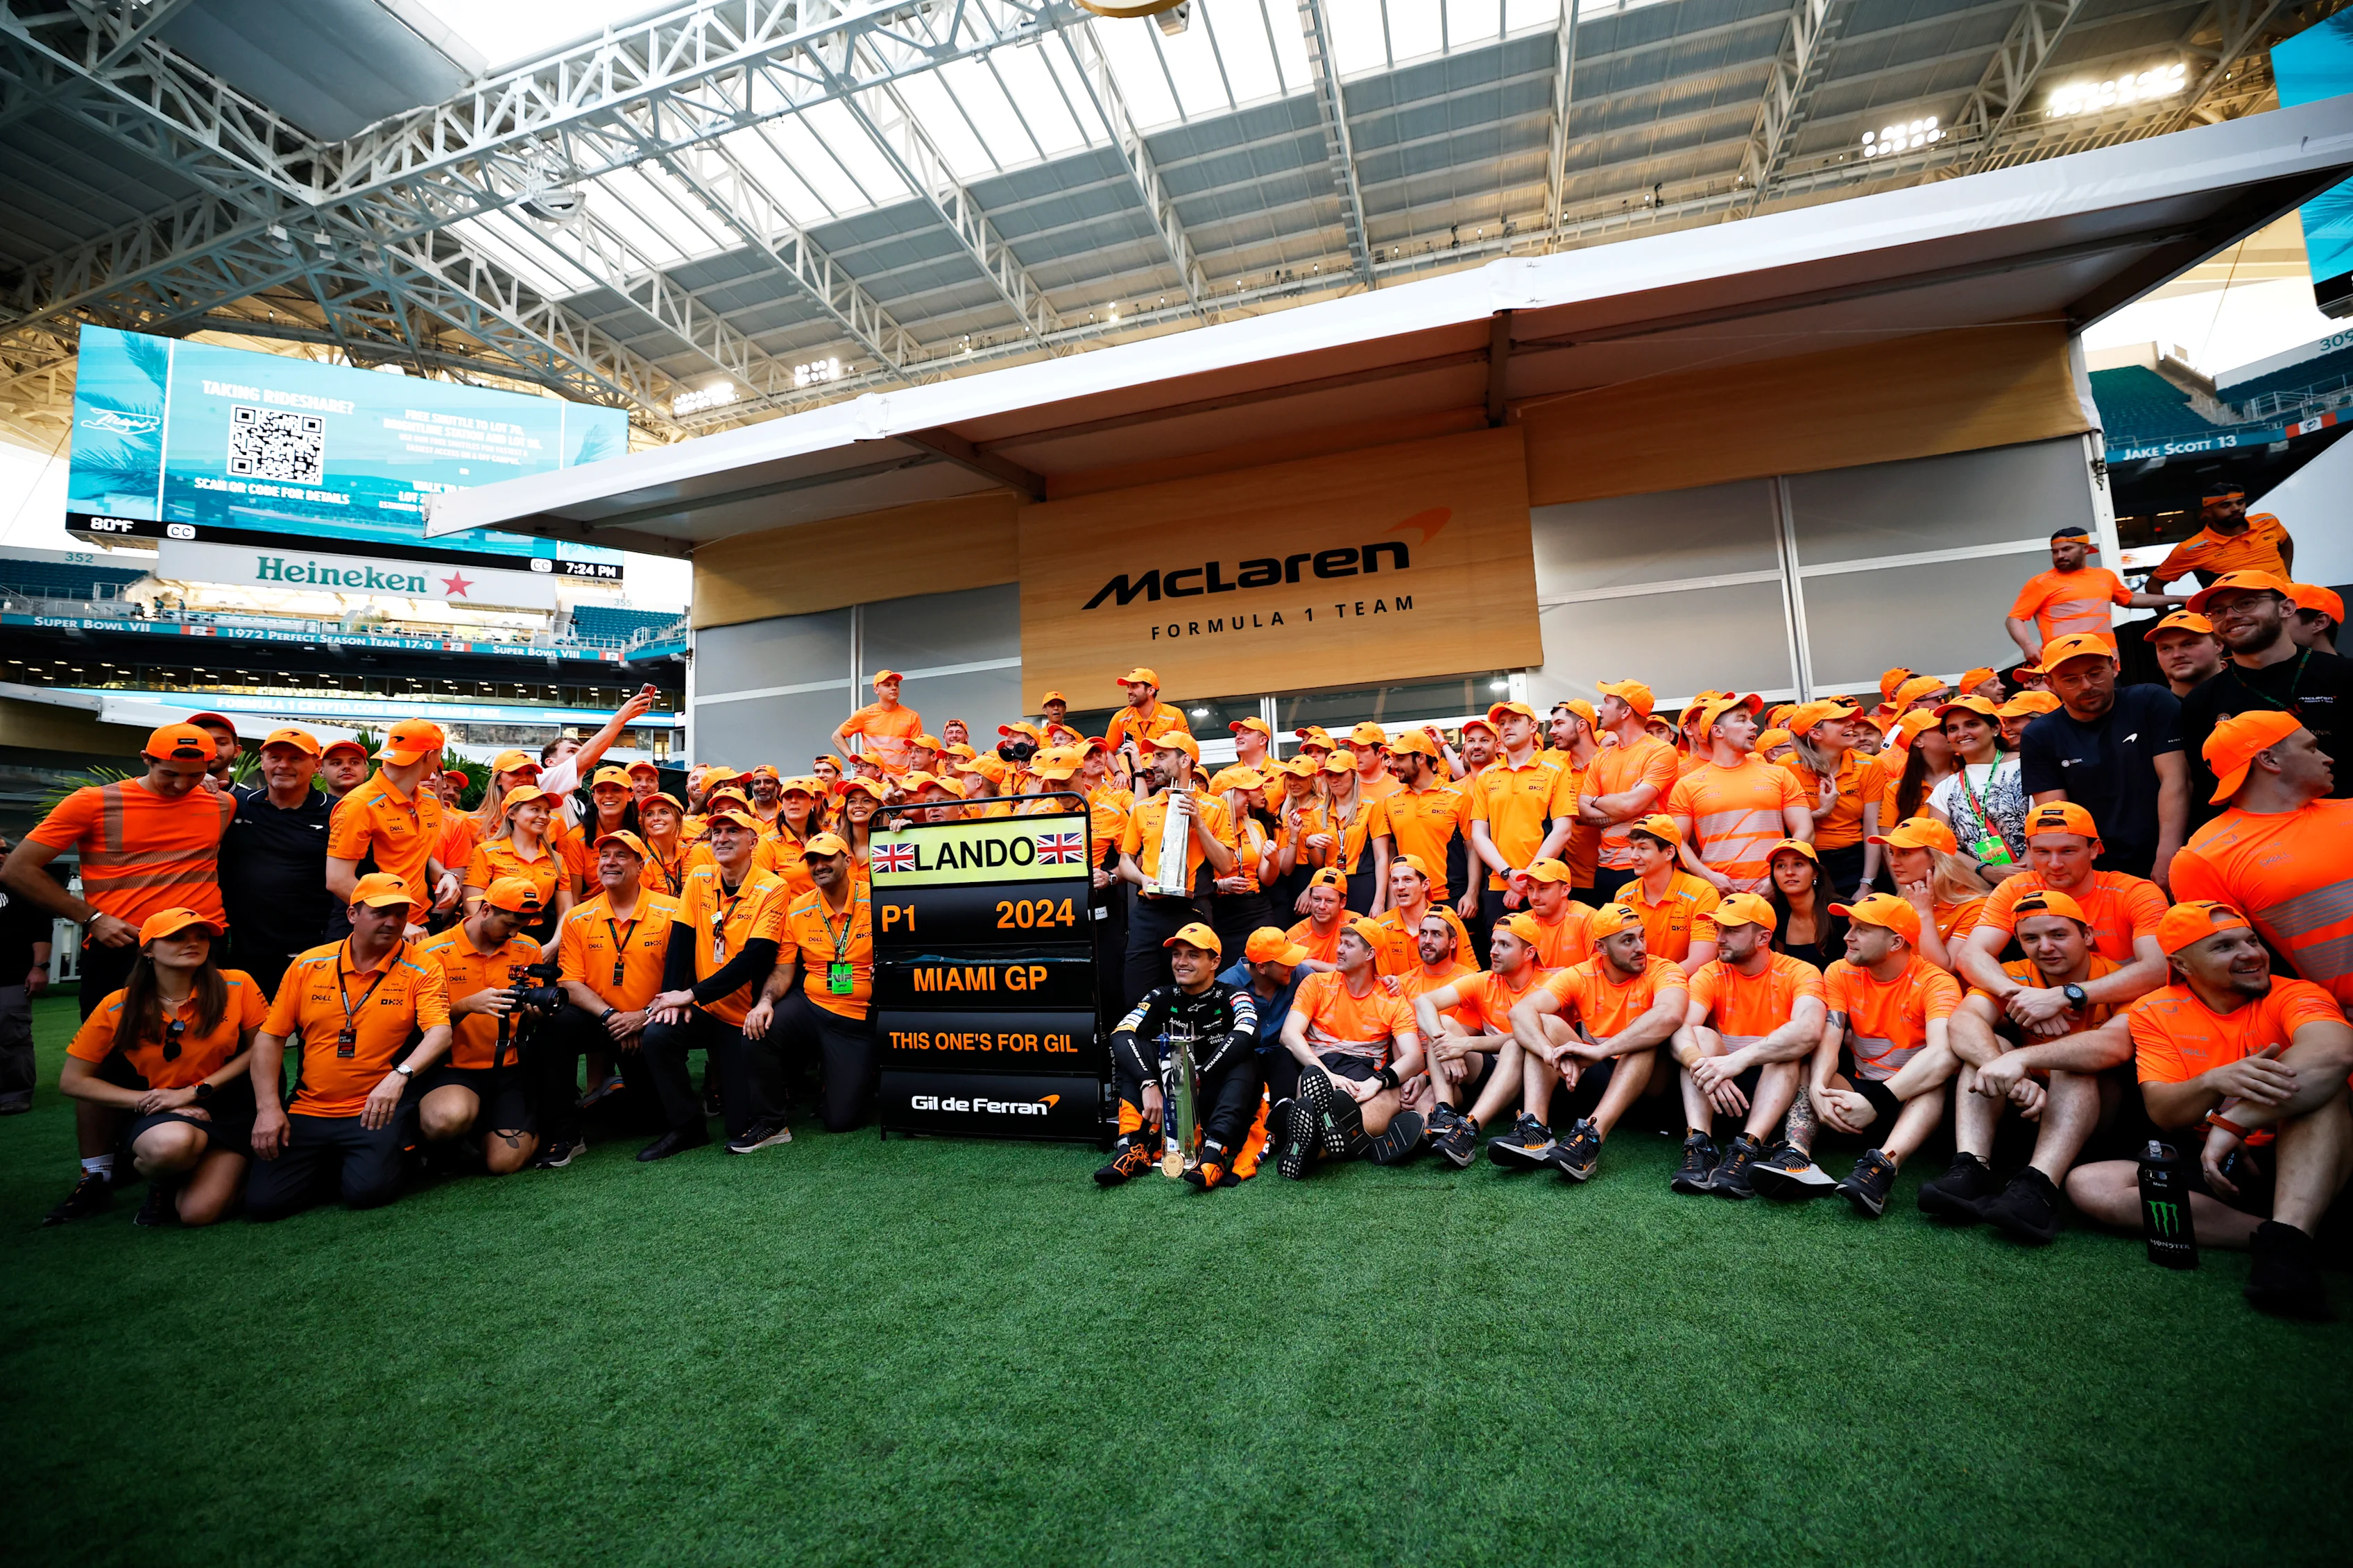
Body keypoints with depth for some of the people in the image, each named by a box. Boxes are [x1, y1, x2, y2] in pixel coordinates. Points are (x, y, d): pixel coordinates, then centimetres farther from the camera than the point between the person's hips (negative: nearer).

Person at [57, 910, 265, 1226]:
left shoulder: (237, 986, -8)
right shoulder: (118, 1007, -4)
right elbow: (72, 1081, 2)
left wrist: (194, 1091, -12)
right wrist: (149, 1100, -11)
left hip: (228, 1109, -1)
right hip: (161, 1116, 1)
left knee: (198, 1212, -20)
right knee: (172, 1144, -37)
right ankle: (159, 1180, 1)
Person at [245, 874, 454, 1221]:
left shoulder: (421, 969, -7)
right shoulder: (309, 965, 3)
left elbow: (439, 1033, -18)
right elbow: (270, 1037, 7)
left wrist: (399, 1076, -36)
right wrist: (268, 1108, -2)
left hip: (374, 1112, -3)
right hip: (307, 1111, 3)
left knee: (368, 1190, -21)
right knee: (263, 1201, -8)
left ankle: (389, 1152, 13)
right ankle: (328, 1163, 21)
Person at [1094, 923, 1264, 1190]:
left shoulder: (1231, 996, -7)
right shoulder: (1163, 997, 1)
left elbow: (1247, 1035, -30)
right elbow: (1120, 1036, -16)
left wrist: (1197, 1078, -36)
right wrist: (1149, 1084, -33)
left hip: (1216, 1099, -3)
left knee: (1244, 1059, -30)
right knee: (1134, 1046, -17)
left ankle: (1214, 1154, -45)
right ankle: (1133, 1148, -28)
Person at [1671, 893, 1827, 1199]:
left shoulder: (1800, 973, -7)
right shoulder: (1710, 975, 0)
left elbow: (1809, 1032, -30)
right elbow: (1680, 1029, -19)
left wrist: (1740, 1058, -43)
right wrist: (1705, 1067, -41)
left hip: (1781, 1084, -2)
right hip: (1720, 1090, 2)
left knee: (1788, 1050, -29)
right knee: (1700, 1035, -23)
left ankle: (1747, 1149, -41)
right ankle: (1699, 1146, -36)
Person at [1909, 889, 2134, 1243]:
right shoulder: (2012, 979, -6)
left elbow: (2116, 1045, -36)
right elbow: (1961, 1022, -26)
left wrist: (2021, 1058, -48)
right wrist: (2004, 1071, -46)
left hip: (2098, 1116, -2)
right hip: (2028, 1110, 3)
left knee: (2074, 1064, -29)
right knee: (1988, 1043, -21)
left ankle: (2037, 1187, -42)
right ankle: (1970, 1171, -34)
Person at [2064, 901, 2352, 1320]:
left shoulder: (2293, 995, -4)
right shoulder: (2154, 1013, 2)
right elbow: (2163, 1115, -7)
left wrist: (2232, 1122, -34)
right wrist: (2214, 1082, -29)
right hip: (2206, 1168, 2)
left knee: (2317, 1078, -29)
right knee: (2087, 1184, -23)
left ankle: (2286, 1239, -35)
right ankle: (2277, 1237, -22)